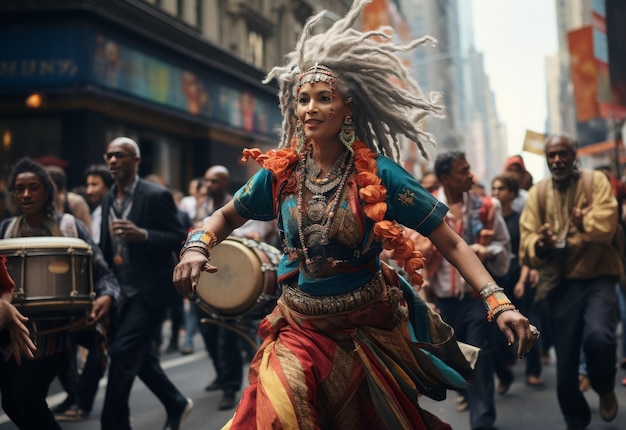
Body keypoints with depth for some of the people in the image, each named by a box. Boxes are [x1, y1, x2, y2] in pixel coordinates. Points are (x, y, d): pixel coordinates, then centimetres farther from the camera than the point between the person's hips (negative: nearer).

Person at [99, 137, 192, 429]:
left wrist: (142, 235, -26)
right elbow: (107, 248, 17)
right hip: (122, 293, 7)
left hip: (148, 292, -7)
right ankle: (177, 405, 34)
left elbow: (180, 240, -12)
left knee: (122, 354, -13)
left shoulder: (157, 196, -9)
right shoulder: (108, 200, 11)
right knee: (139, 356, 15)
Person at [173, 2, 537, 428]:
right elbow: (227, 216, 10)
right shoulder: (280, 172, -5)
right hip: (301, 327, 1)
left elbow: (450, 241, -13)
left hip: (369, 328, -1)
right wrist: (199, 245, -13)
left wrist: (499, 303, -25)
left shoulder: (377, 173, -13)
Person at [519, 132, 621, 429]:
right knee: (565, 359, 6)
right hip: (561, 283, 3)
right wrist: (539, 245, -24)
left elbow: (604, 224, -17)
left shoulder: (595, 182, 0)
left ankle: (605, 389, 5)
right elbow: (526, 240, -4)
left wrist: (579, 223, -4)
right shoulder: (538, 193, 6)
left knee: (599, 337, -27)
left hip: (598, 278, -2)